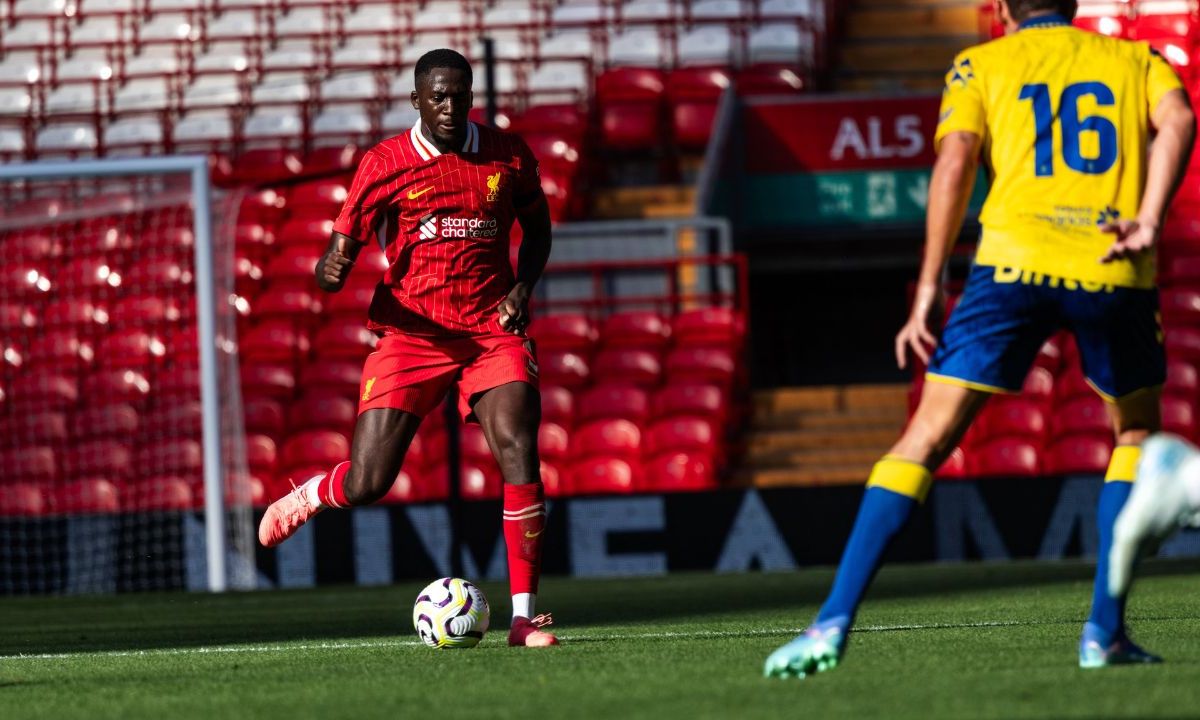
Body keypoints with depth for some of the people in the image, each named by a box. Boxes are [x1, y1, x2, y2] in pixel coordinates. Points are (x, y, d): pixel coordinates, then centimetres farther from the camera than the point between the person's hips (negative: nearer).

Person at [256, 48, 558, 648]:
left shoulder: (507, 156, 4)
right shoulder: (384, 165, -3)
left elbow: (538, 229, 20)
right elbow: (340, 251, -1)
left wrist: (523, 288, 1)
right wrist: (331, 270, -26)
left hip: (492, 332, 1)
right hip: (411, 335, -1)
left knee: (519, 453, -21)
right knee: (365, 485, -9)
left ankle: (523, 617, -12)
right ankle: (307, 498, 31)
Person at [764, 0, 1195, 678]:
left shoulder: (981, 64, 18)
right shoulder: (1134, 58, 21)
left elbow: (955, 159, 1)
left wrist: (929, 289, -1)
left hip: (1015, 261, -1)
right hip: (1114, 267, 1)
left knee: (927, 439, 3)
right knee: (1137, 431, 25)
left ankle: (834, 625, -8)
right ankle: (1105, 630, 13)